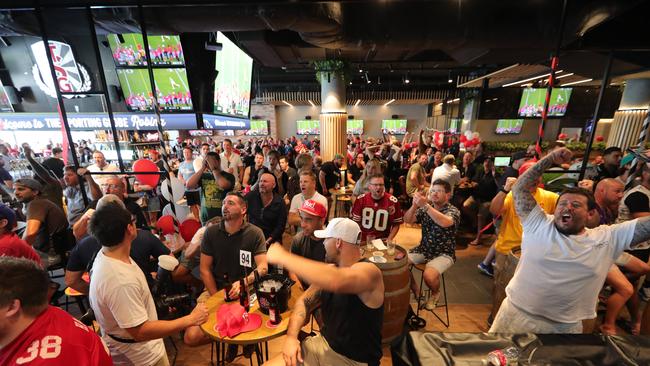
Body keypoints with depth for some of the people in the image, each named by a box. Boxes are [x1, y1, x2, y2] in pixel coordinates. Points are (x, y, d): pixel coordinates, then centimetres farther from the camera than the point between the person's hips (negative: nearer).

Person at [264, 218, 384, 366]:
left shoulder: (369, 271, -23)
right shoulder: (331, 270, 0)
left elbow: (335, 282, -43)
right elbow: (304, 301, 5)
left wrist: (283, 257, -37)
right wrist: (291, 336, -12)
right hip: (323, 344, 5)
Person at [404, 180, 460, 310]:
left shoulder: (453, 211, -10)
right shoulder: (425, 208, 4)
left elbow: (445, 222, -34)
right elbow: (407, 220, -7)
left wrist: (425, 205, -41)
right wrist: (415, 205, -24)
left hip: (444, 253, -4)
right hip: (423, 249, 5)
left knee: (429, 276, -29)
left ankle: (435, 293, 10)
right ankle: (417, 293, 8)